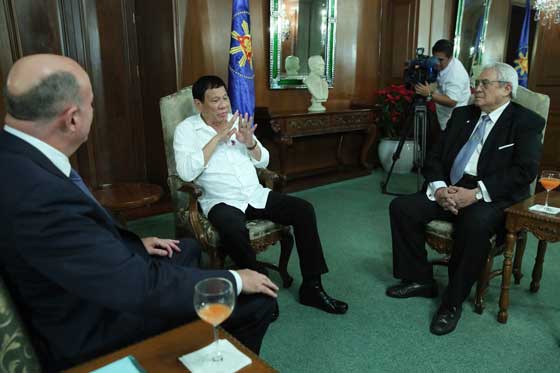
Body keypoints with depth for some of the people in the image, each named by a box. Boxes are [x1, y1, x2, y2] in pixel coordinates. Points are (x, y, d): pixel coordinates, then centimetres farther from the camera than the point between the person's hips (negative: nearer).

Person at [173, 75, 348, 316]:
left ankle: (311, 287, -6)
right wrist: (217, 138, -16)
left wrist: (250, 143, -8)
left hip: (256, 195, 5)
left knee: (303, 210, -14)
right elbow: (186, 173, -17)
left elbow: (263, 162, 13)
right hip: (221, 202, -5)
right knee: (233, 231, -38)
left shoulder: (237, 121, 12)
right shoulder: (186, 130, 0)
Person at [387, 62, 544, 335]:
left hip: (492, 197, -5)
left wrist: (476, 193, -23)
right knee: (401, 207, -15)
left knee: (475, 223, -37)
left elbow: (524, 171, -12)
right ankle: (420, 279, 2)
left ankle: (453, 301, -16)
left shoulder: (527, 123, 1)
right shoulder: (462, 115, 16)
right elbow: (434, 156, 10)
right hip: (449, 190, 6)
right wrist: (439, 188, -10)